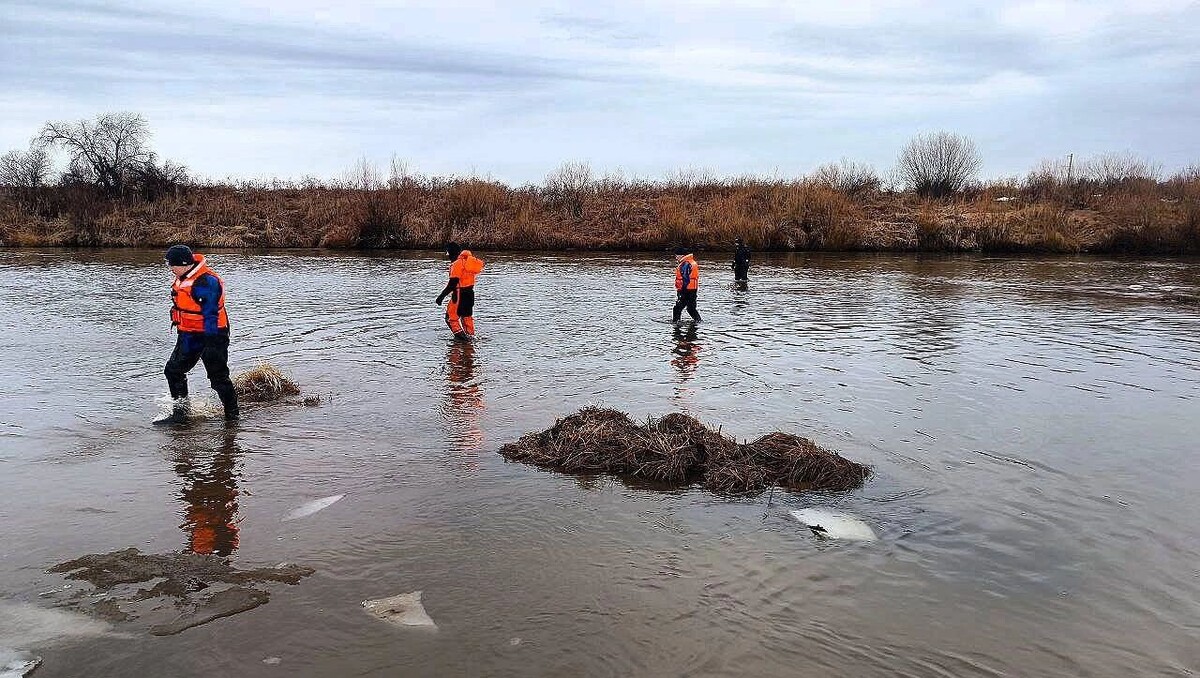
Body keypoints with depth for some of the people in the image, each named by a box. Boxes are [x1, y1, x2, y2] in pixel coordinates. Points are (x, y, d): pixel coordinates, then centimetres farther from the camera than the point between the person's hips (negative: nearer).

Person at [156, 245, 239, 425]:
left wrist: (211, 342, -22)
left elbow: (210, 315, -23)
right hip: (188, 334, 10)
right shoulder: (183, 278, 9)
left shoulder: (207, 281, -22)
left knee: (219, 378, -3)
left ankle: (232, 417, 7)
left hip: (211, 335, -10)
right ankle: (180, 413, 21)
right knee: (173, 370, 11)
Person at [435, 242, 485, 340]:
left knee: (451, 315, 0)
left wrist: (441, 296, -19)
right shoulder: (467, 260, 9)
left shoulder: (457, 263, -17)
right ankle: (470, 335, 26)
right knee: (467, 315, 20)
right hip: (470, 292, 9)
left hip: (460, 293, -9)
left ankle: (459, 333, -7)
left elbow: (453, 283, -22)